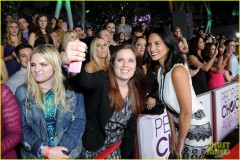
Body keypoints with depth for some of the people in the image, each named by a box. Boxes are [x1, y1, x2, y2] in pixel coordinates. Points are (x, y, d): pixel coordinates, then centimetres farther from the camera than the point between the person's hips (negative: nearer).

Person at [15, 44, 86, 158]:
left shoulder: (72, 89, -6)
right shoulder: (22, 92, -4)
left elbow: (79, 121, -8)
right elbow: (21, 128, -7)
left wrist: (60, 151, -19)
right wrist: (46, 151, -20)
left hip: (69, 153, 0)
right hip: (34, 154, 1)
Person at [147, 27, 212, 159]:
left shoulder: (178, 70, -25)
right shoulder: (161, 70, 1)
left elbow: (187, 112, -24)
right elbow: (169, 105, 6)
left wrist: (180, 141, -11)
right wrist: (173, 134, 6)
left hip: (196, 129, -8)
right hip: (181, 125, 8)